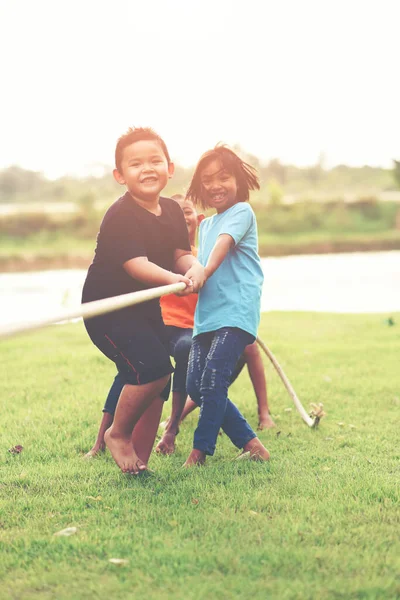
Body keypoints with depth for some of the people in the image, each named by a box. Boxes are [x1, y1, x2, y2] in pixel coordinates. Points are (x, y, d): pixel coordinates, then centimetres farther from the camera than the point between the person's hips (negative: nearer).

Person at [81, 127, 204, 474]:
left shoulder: (172, 211, 4)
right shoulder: (120, 217, -21)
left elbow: (182, 253, 1)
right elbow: (135, 264, -31)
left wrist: (195, 268, -24)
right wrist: (175, 280, -47)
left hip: (147, 308, 8)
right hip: (108, 309, -8)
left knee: (157, 385, 8)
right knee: (154, 366, -24)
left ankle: (139, 463, 20)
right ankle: (118, 434, -1)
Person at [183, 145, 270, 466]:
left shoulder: (241, 211, -1)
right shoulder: (205, 225, 23)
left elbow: (224, 242, -22)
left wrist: (203, 273, -36)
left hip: (236, 311, -8)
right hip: (206, 314, 8)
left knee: (213, 379, -15)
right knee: (196, 386, 2)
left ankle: (201, 450, -3)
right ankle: (248, 441, 11)